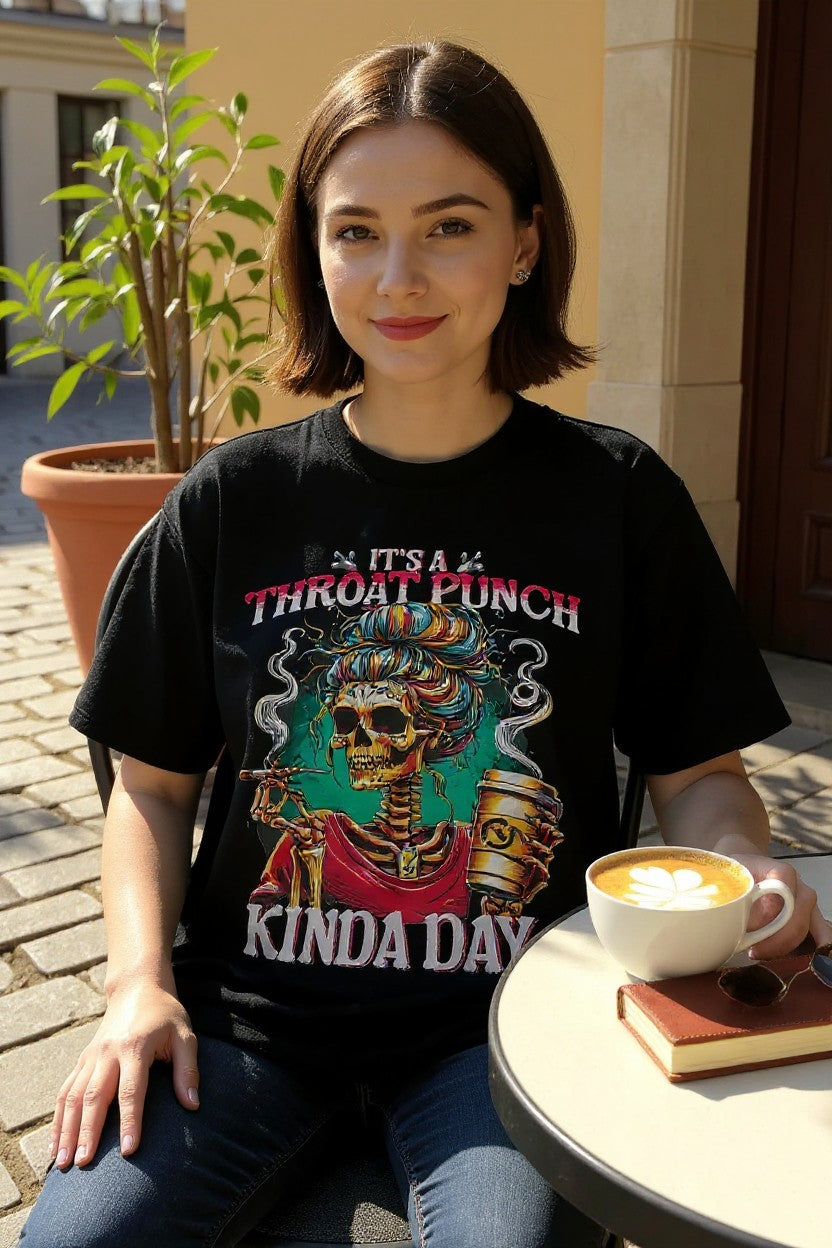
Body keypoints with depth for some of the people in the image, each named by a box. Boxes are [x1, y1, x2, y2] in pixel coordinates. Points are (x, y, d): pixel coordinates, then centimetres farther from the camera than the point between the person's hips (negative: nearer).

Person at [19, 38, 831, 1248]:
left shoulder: (619, 497, -1)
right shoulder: (236, 501, 1)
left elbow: (698, 771, 6)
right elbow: (156, 783, 7)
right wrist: (142, 981, -7)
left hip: (506, 1017, -1)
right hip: (251, 1012, 2)